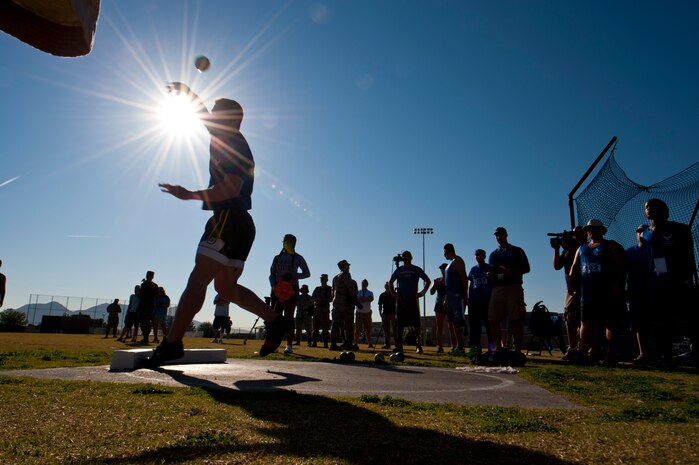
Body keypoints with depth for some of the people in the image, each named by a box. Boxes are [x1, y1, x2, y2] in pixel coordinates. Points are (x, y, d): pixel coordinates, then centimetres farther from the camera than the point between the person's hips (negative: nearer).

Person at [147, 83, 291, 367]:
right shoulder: (231, 140, 21)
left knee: (197, 280, -12)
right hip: (240, 224, 10)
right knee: (225, 287, 12)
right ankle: (274, 321, 9)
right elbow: (203, 114, 37)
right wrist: (186, 90, 45)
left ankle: (172, 343, -12)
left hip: (229, 220, -10)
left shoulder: (232, 143, -6)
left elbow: (231, 188, -21)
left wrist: (192, 195, -25)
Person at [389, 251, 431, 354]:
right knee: (399, 323, 2)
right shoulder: (399, 270, 12)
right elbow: (390, 282, 18)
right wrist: (394, 294, 6)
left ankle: (418, 345, 1)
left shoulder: (416, 269, 6)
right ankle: (399, 346, 8)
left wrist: (423, 292, -3)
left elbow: (428, 281, 8)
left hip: (413, 300, -2)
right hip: (401, 300, 2)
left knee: (415, 323, -6)